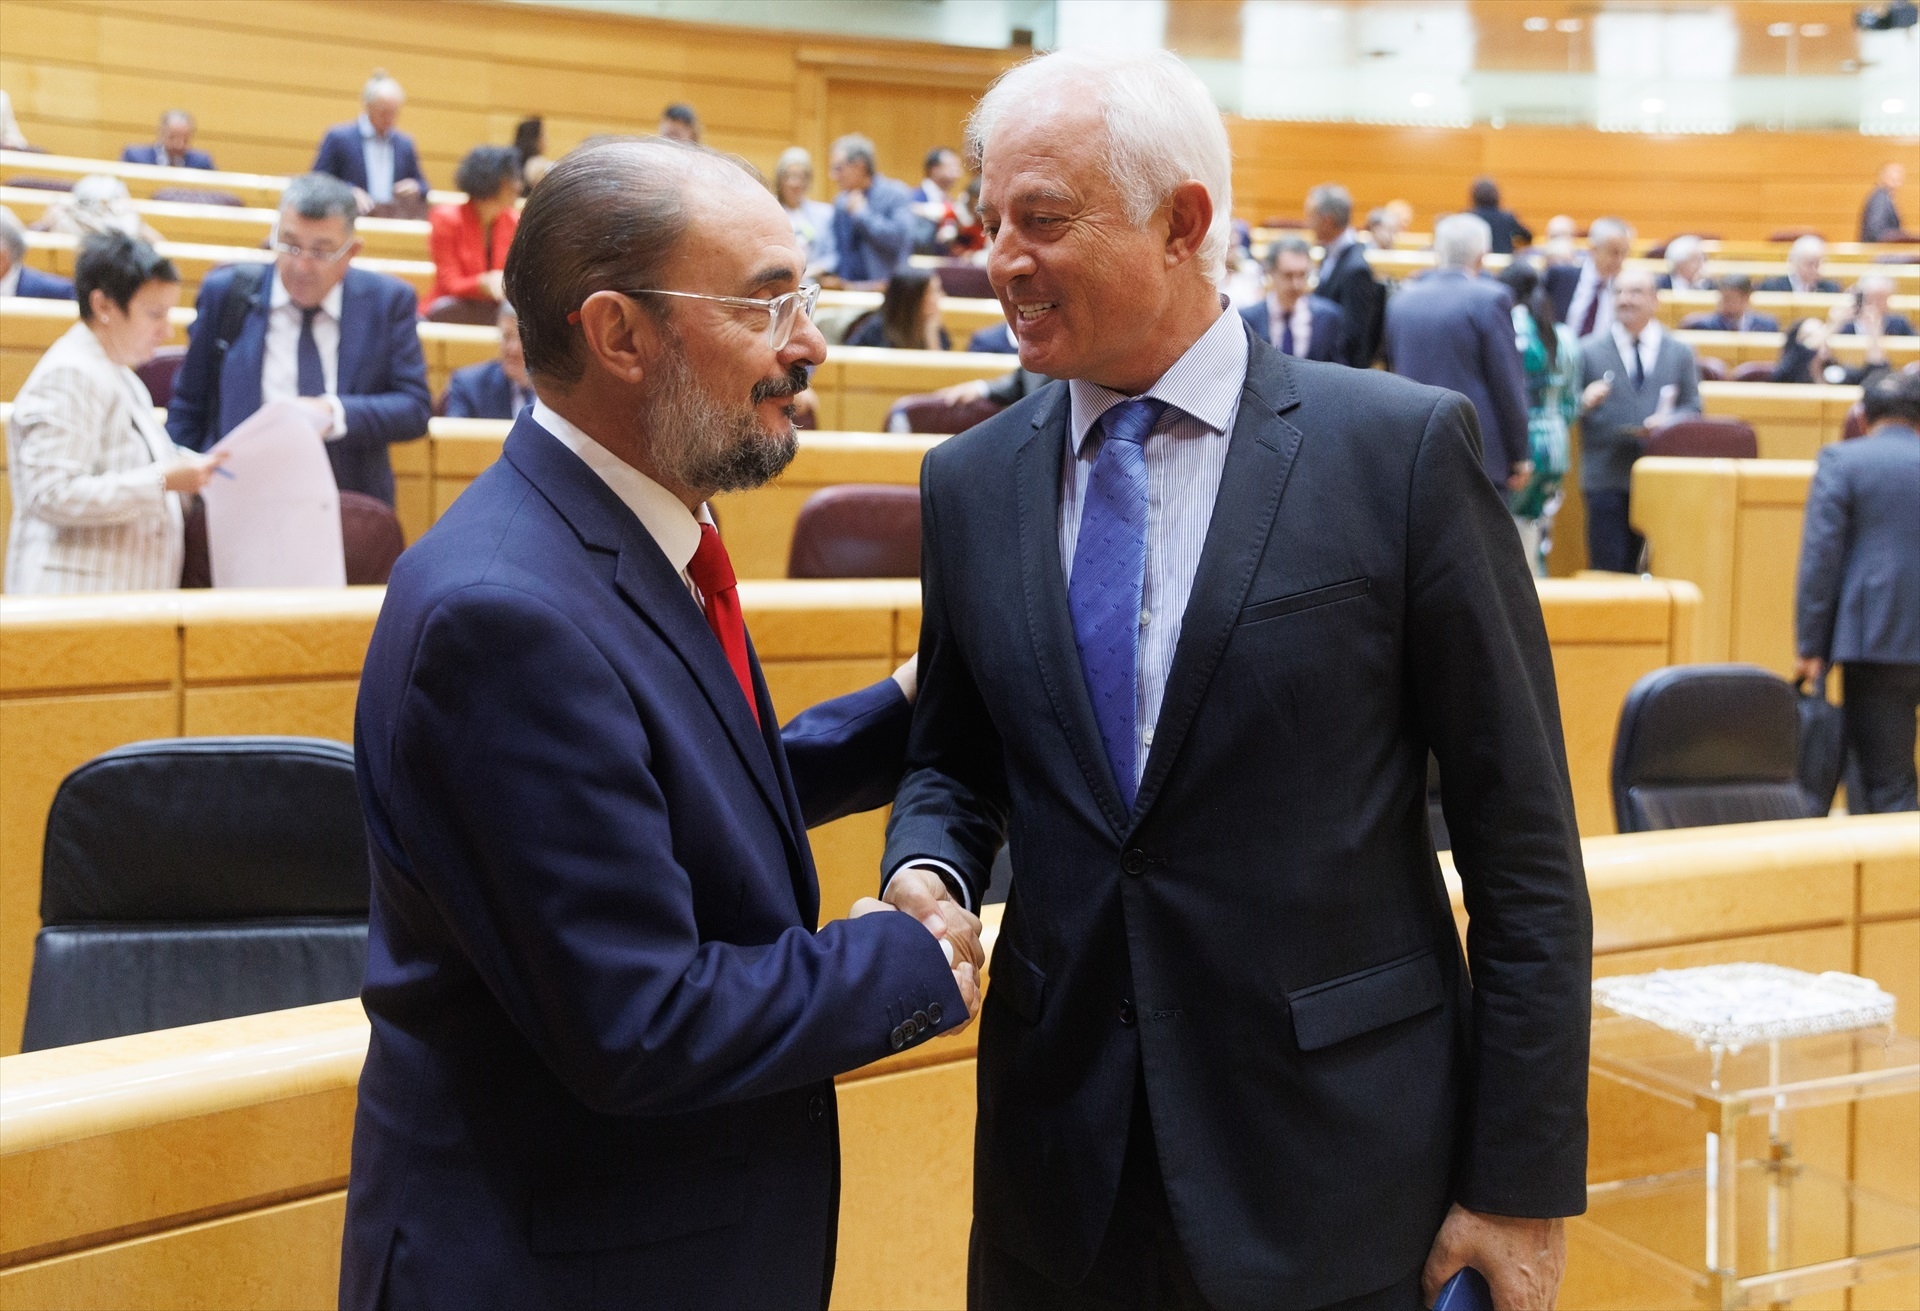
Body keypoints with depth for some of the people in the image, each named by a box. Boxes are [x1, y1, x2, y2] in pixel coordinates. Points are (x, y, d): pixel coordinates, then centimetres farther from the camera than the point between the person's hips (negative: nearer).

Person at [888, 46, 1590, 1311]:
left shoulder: (1405, 447, -9)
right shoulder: (970, 481, 3)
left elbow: (1520, 834, -7)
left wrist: (1522, 1180, -7)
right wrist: (929, 870, -8)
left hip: (1335, 1167, -3)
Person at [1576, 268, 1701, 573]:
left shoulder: (1680, 353, 13)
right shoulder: (1587, 351, 8)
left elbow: (1693, 408, 10)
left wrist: (1670, 420, -11)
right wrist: (1584, 402, -18)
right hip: (1606, 477, -2)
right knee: (1608, 571, -4)